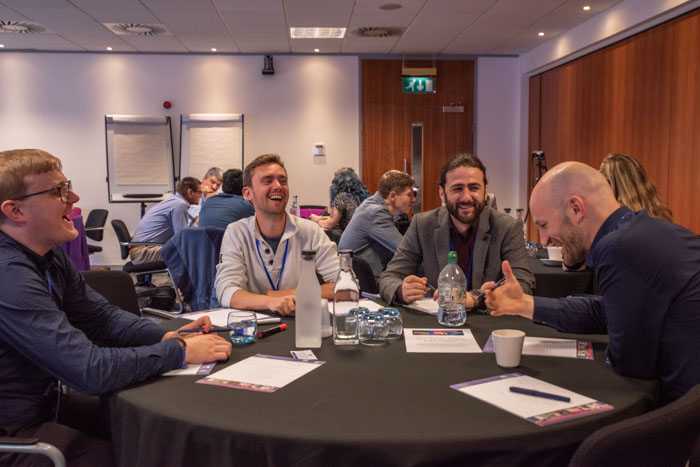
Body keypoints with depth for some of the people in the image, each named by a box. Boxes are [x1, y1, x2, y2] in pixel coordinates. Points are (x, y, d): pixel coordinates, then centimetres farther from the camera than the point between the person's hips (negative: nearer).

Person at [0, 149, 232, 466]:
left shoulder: (49, 255, 1)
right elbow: (90, 370, -31)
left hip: (44, 402, 9)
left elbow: (101, 317, 5)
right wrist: (179, 351, -22)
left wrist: (166, 336, -11)